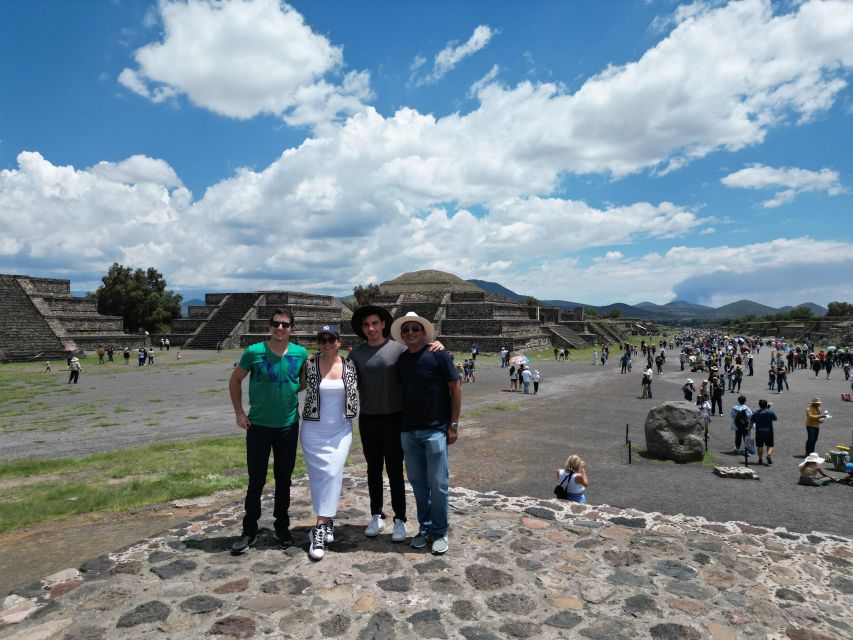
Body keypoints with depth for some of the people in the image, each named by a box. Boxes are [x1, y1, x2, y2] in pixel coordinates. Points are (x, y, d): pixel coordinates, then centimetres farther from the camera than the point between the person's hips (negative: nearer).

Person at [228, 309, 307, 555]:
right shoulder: (254, 352, -10)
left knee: (284, 479, 13)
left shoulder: (301, 354, -4)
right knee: (256, 481, 5)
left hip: (288, 425, 2)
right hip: (258, 425, -2)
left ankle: (282, 526, 29)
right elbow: (235, 380, 3)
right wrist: (239, 412, -1)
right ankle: (249, 531, 20)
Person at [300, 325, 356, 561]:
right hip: (314, 429, -1)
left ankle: (320, 529, 1)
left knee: (333, 474, -7)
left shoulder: (350, 366, 1)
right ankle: (328, 520, 20)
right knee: (320, 475, 2)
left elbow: (356, 392, 13)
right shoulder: (309, 366, -4)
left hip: (341, 430, 1)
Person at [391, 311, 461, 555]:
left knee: (438, 484, 2)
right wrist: (398, 424, 9)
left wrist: (453, 424, -8)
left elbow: (455, 388, -6)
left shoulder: (438, 355, -7)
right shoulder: (401, 360, 7)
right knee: (417, 482, 12)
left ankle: (439, 532, 17)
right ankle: (424, 527, 27)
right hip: (408, 431, 5)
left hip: (435, 430, -4)